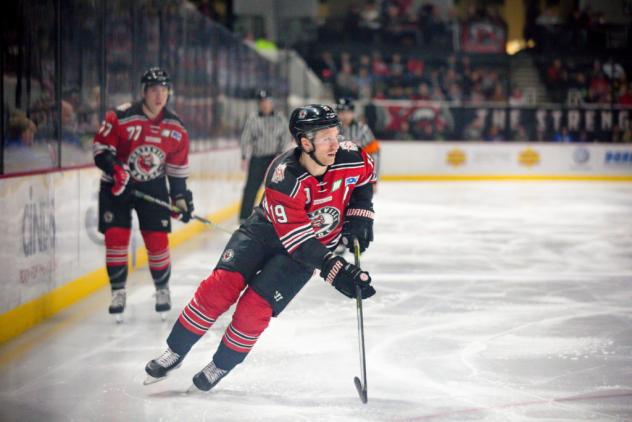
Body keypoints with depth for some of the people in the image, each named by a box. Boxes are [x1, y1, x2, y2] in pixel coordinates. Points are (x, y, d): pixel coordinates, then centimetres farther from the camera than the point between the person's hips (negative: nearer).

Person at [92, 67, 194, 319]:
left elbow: (177, 168, 5)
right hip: (117, 185, -2)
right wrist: (116, 169, -27)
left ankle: (162, 289, 17)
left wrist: (181, 199, 3)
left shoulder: (176, 129, -4)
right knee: (116, 237, -8)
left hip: (153, 187, 2)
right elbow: (101, 149, -12)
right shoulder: (120, 118, -17)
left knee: (157, 239, -3)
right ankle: (118, 292, 7)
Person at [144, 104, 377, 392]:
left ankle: (221, 366, 12)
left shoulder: (351, 160, -22)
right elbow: (298, 240, -32)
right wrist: (336, 271, -38)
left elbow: (366, 176, 6)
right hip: (266, 230, -1)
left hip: (317, 245, 1)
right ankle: (175, 352, 2)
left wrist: (359, 214, -6)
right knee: (221, 285, -16)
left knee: (255, 307, -11)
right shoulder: (283, 177, -32)